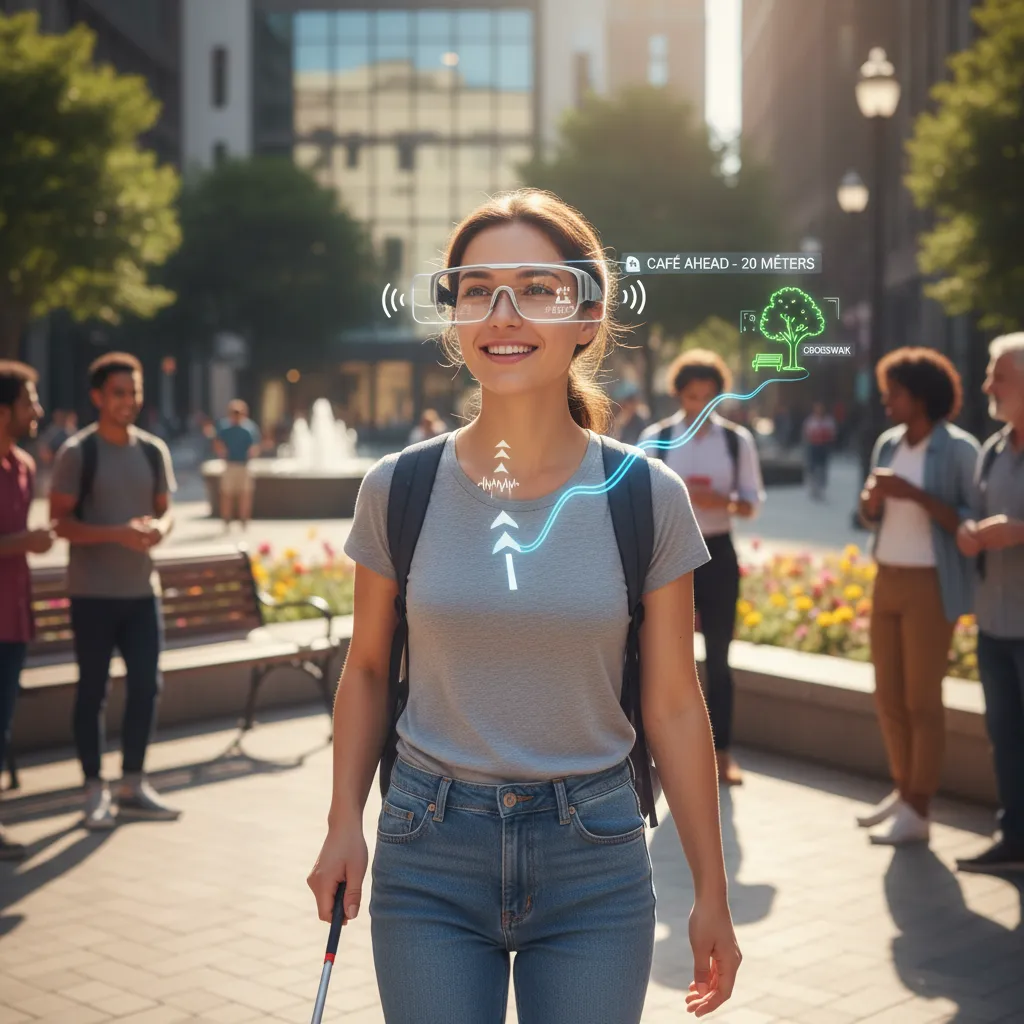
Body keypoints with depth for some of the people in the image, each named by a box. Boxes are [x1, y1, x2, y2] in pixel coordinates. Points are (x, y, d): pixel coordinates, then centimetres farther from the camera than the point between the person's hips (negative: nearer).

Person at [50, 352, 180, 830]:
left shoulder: (154, 450, 7)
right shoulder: (77, 452, -7)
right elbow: (61, 521, -10)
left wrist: (158, 528, -9)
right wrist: (117, 534, -23)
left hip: (142, 590, 5)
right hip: (93, 593, -5)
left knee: (145, 686, 8)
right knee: (93, 690, 3)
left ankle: (132, 785, 21)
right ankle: (95, 791, 14)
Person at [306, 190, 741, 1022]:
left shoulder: (646, 498, -6)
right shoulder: (398, 490, -4)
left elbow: (673, 704, -1)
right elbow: (368, 669, 8)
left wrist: (711, 891, 3)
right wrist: (345, 821, -4)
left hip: (594, 860, 0)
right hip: (428, 866, 1)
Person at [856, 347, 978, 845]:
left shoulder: (958, 449, -11)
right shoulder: (888, 443, 8)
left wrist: (915, 494, -23)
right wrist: (871, 496, -8)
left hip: (931, 585, -7)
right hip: (887, 580, 7)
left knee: (922, 699, -2)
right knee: (888, 696, 12)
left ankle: (918, 812, 5)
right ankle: (903, 792, 26)